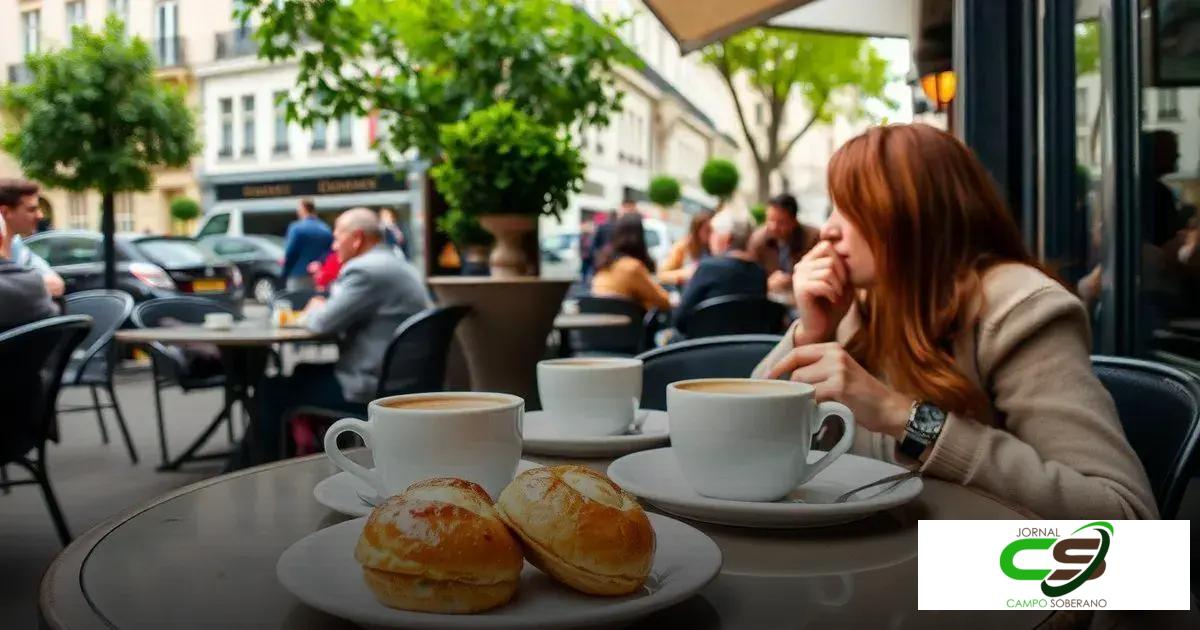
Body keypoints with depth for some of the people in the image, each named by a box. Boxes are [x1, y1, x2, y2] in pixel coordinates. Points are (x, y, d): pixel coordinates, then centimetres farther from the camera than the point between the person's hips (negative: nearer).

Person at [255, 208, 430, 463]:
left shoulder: (365, 270, -18)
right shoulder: (396, 265, 15)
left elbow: (324, 322, -17)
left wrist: (313, 310, 5)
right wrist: (321, 308, 8)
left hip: (371, 389, -10)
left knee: (273, 389, 2)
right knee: (304, 372, 25)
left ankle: (265, 459, 19)